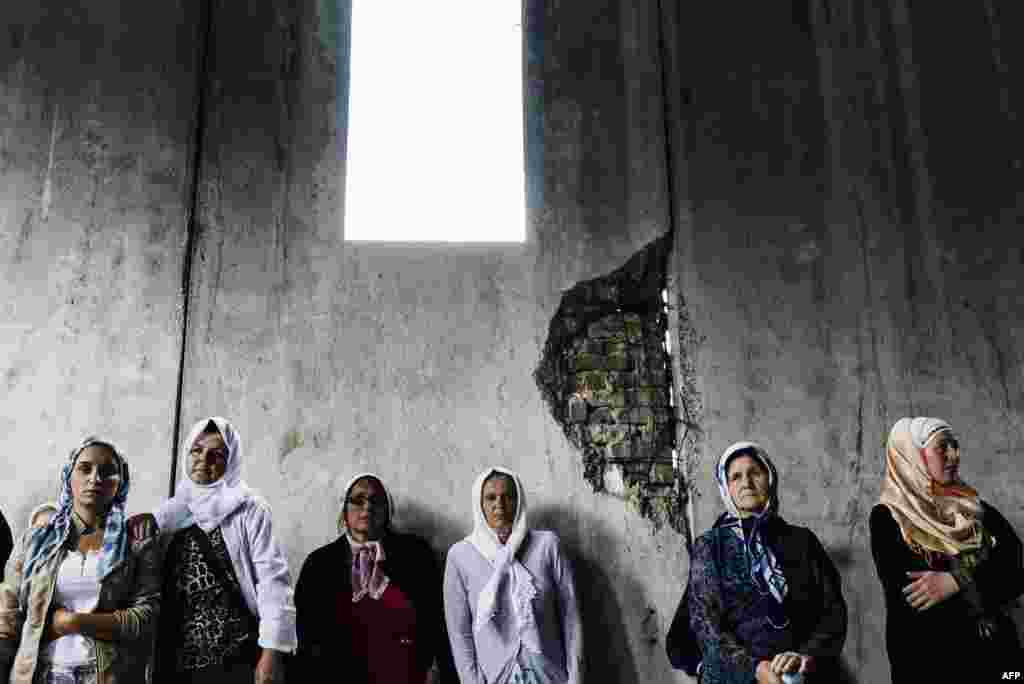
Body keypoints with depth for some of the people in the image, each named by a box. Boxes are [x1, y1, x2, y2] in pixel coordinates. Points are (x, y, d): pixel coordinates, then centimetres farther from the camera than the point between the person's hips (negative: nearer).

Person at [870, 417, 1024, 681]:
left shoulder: (974, 508, 7)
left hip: (996, 650, 4)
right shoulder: (887, 518, -7)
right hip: (928, 659, -4)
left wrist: (959, 581, -19)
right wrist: (982, 582, -9)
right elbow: (907, 598, -16)